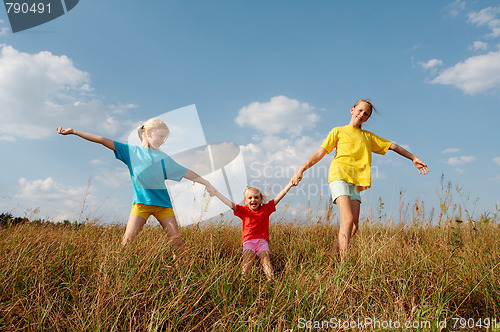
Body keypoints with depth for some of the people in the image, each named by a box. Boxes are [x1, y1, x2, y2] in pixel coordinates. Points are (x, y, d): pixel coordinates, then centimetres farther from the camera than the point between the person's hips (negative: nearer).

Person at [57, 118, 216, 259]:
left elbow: (185, 172, 11)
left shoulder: (163, 158, 9)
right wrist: (74, 132, -1)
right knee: (127, 239, -12)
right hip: (141, 202, -1)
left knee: (176, 242, -2)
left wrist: (206, 183, 9)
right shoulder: (131, 151, 5)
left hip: (163, 203, 2)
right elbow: (103, 140, 2)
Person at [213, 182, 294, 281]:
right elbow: (231, 204, -1)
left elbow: (279, 196, 5)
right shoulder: (244, 210, 10)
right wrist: (216, 192, -9)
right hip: (248, 240, 0)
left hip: (262, 240, 1)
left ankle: (271, 280, -28)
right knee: (248, 254, -28)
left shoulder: (266, 208, 11)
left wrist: (290, 184, -2)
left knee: (265, 255, -26)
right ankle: (243, 279, -32)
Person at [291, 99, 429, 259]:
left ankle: (335, 252, 8)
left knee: (354, 225, -7)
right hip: (338, 175, -5)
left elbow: (392, 146, 32)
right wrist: (301, 169, -4)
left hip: (356, 181, 5)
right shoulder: (338, 131, 15)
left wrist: (413, 158, 28)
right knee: (348, 219, -21)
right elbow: (320, 153, 7)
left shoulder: (368, 136, 26)